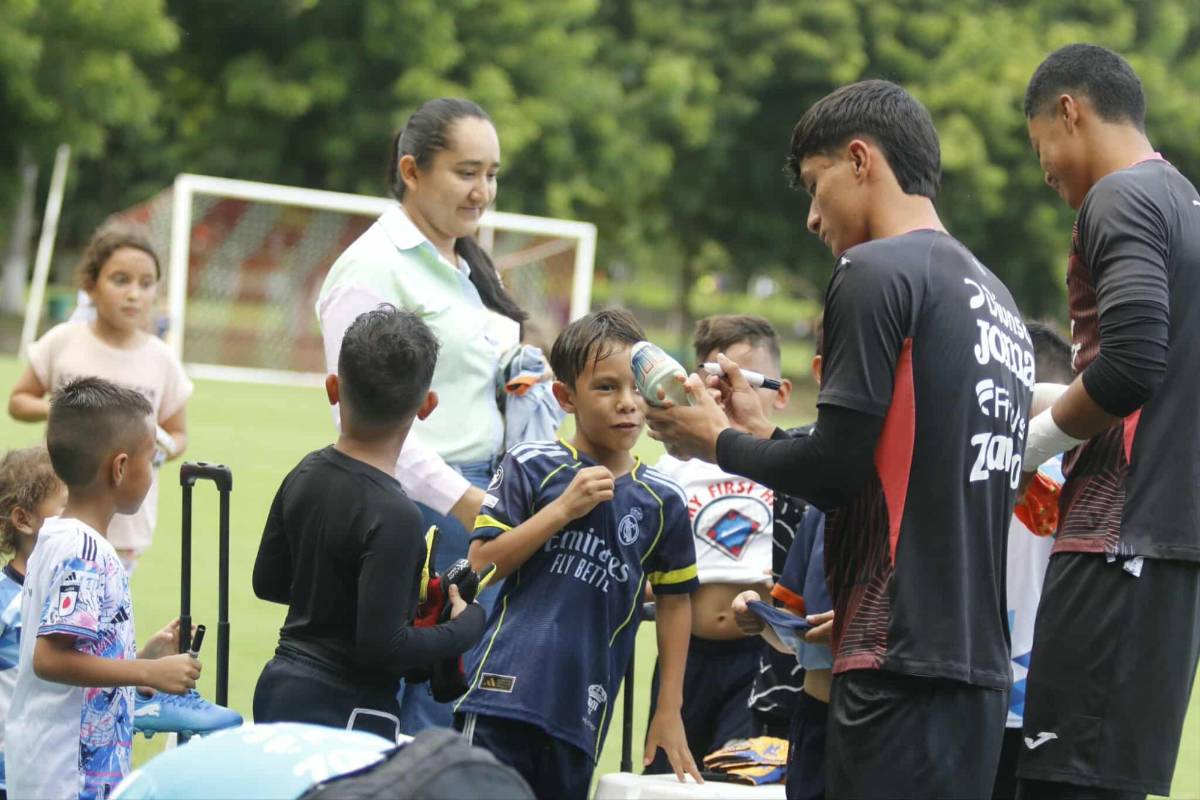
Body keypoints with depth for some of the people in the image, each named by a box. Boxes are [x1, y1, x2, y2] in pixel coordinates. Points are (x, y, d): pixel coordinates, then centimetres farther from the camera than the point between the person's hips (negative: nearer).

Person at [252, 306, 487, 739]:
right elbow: (381, 645, -22)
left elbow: (269, 582, 15)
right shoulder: (393, 516, -22)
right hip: (343, 708, -9)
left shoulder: (305, 475, 2)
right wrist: (468, 623, -8)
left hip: (279, 687, 9)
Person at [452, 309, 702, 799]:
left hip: (582, 710, 3)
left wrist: (669, 710, 14)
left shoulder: (661, 502, 7)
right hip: (506, 688, -3)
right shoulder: (531, 468, 0)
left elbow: (674, 601, 15)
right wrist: (563, 508, -11)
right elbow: (483, 562, -5)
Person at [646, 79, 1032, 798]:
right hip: (980, 669, 9)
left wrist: (717, 441, 7)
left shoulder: (875, 273, -7)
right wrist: (761, 435, 25)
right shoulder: (998, 297, 19)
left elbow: (835, 470, -11)